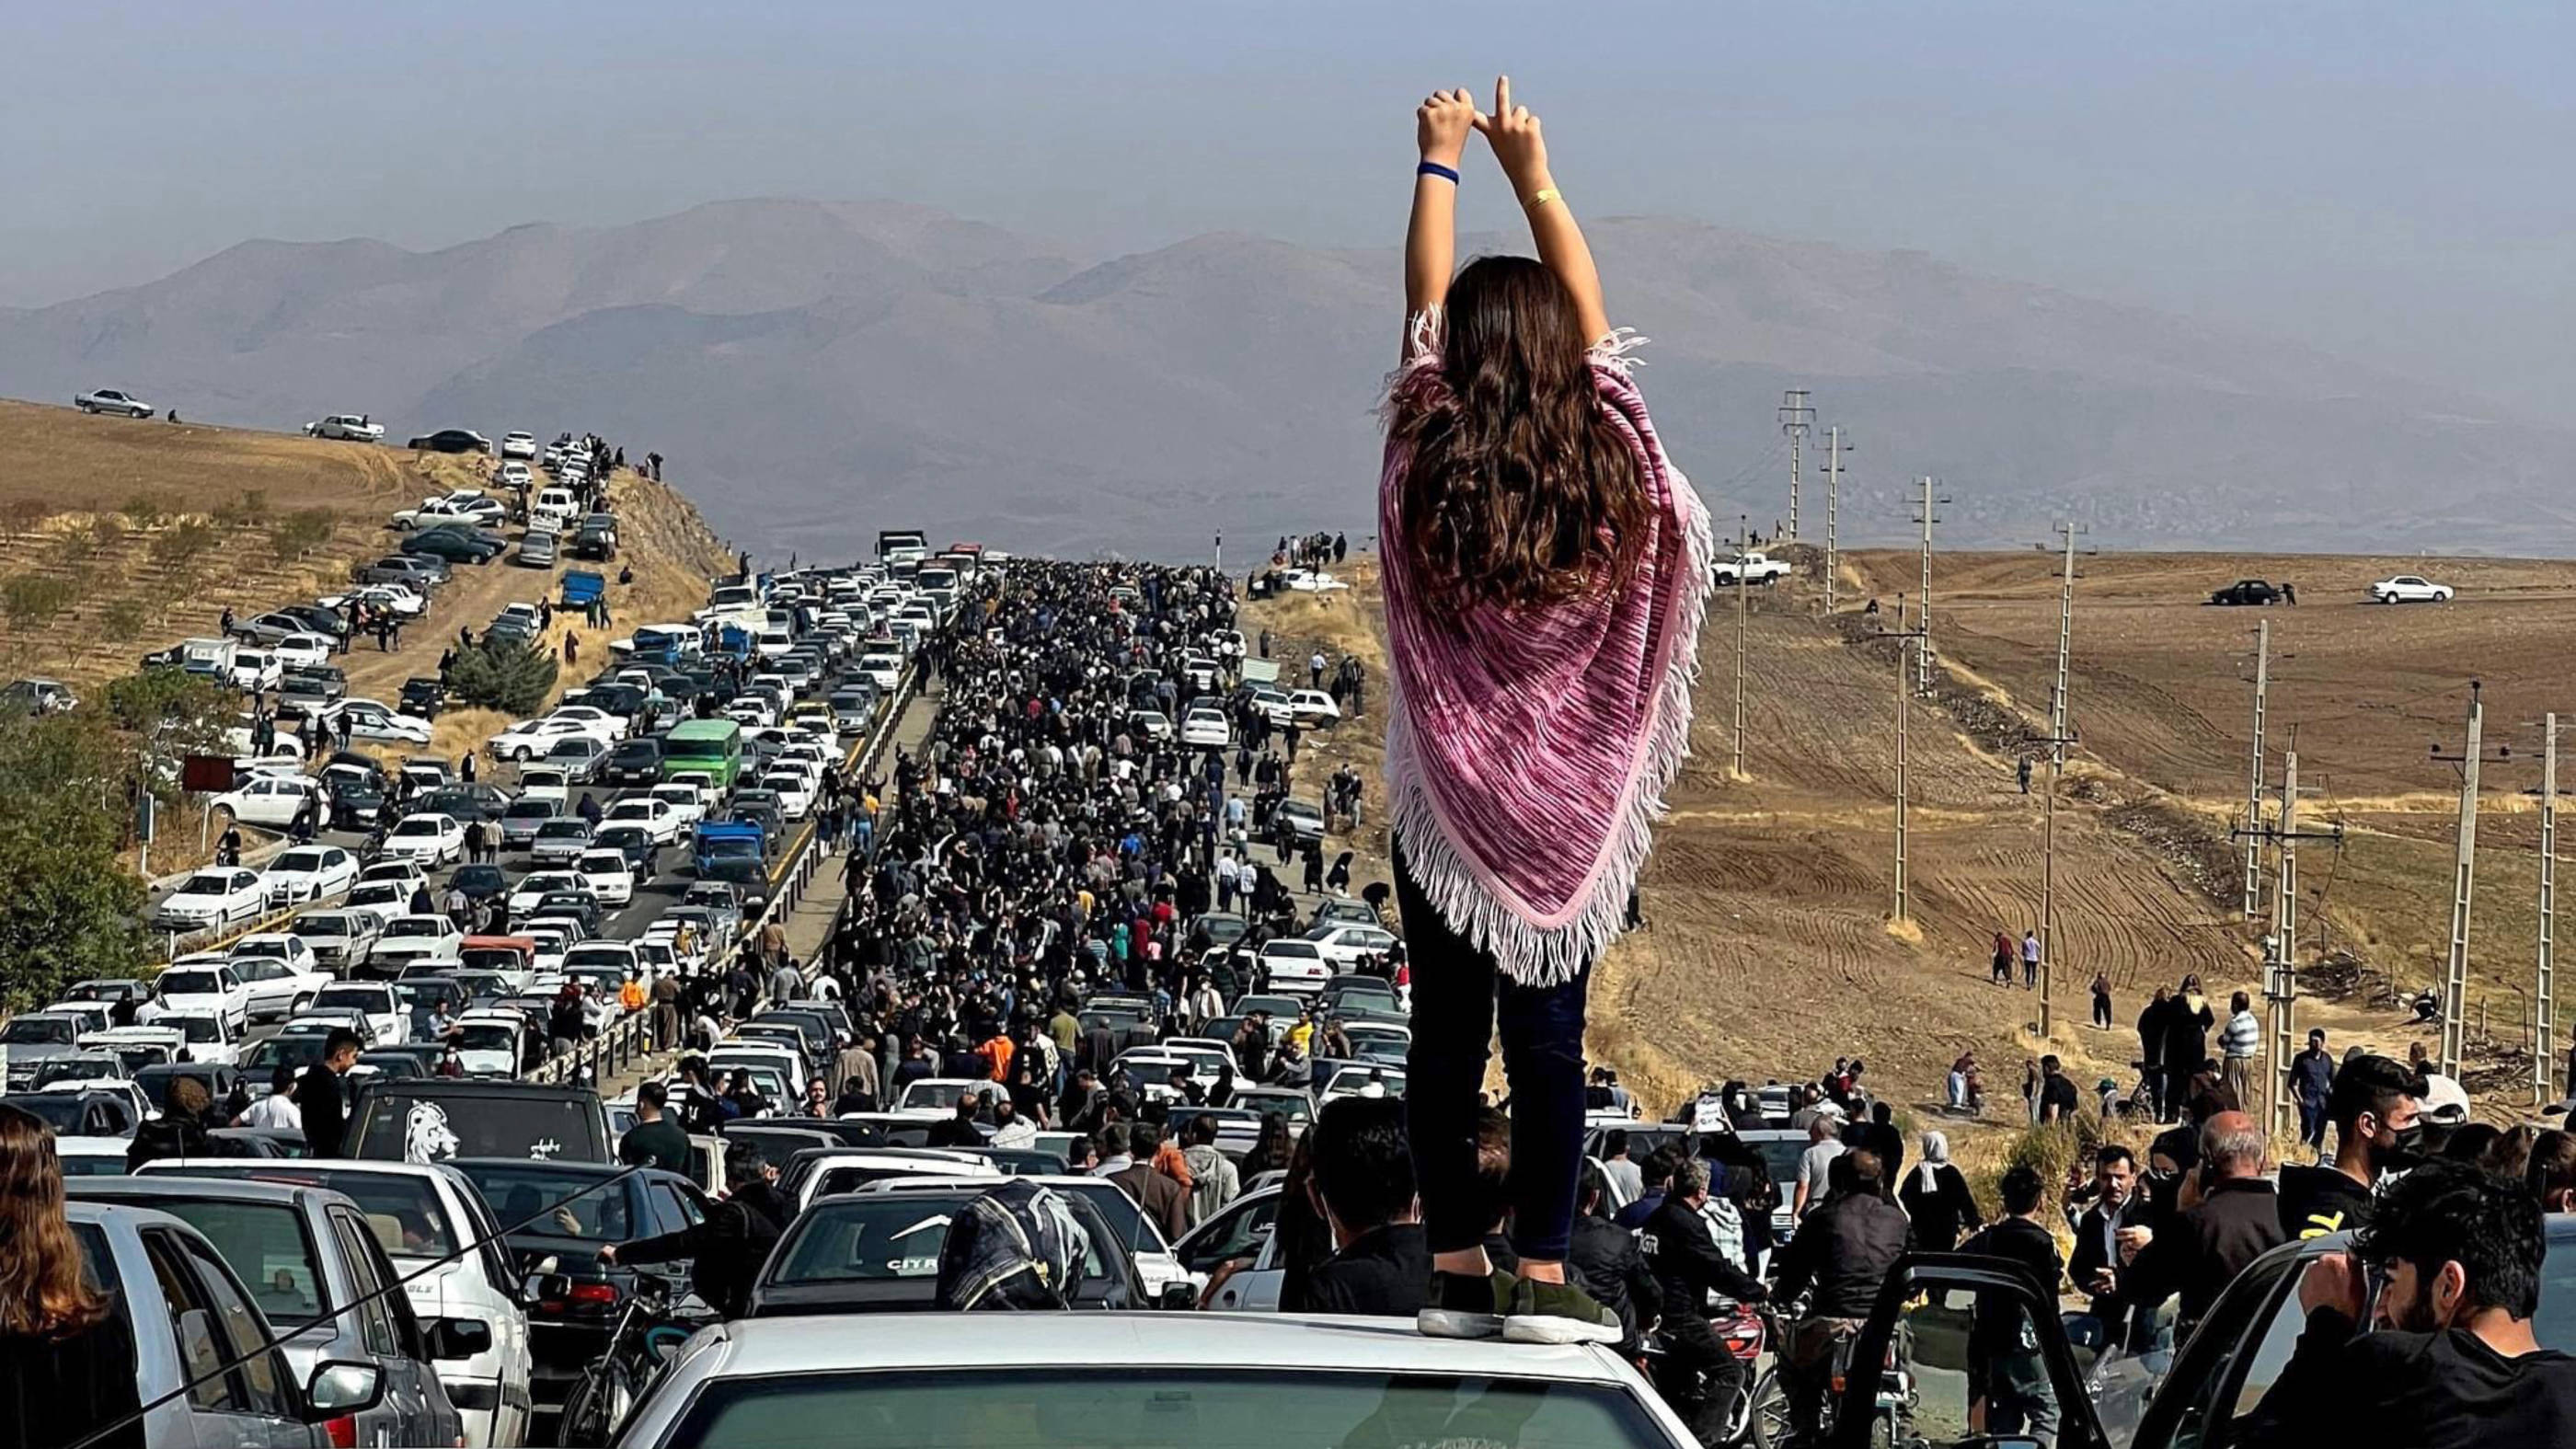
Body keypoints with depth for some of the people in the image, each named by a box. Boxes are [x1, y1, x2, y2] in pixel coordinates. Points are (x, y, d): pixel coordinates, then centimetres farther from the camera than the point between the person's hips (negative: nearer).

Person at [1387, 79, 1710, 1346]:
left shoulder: (1429, 463, -8)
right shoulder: (1607, 464, -6)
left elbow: (1423, 304, 5)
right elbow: (1589, 314, 8)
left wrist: (1441, 163, 17)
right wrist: (1534, 175, 18)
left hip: (1447, 797, 0)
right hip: (1573, 802, 0)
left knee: (1445, 1034, 5)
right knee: (1550, 1037, 1)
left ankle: (1457, 1269, 6)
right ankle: (1542, 1275, -1)